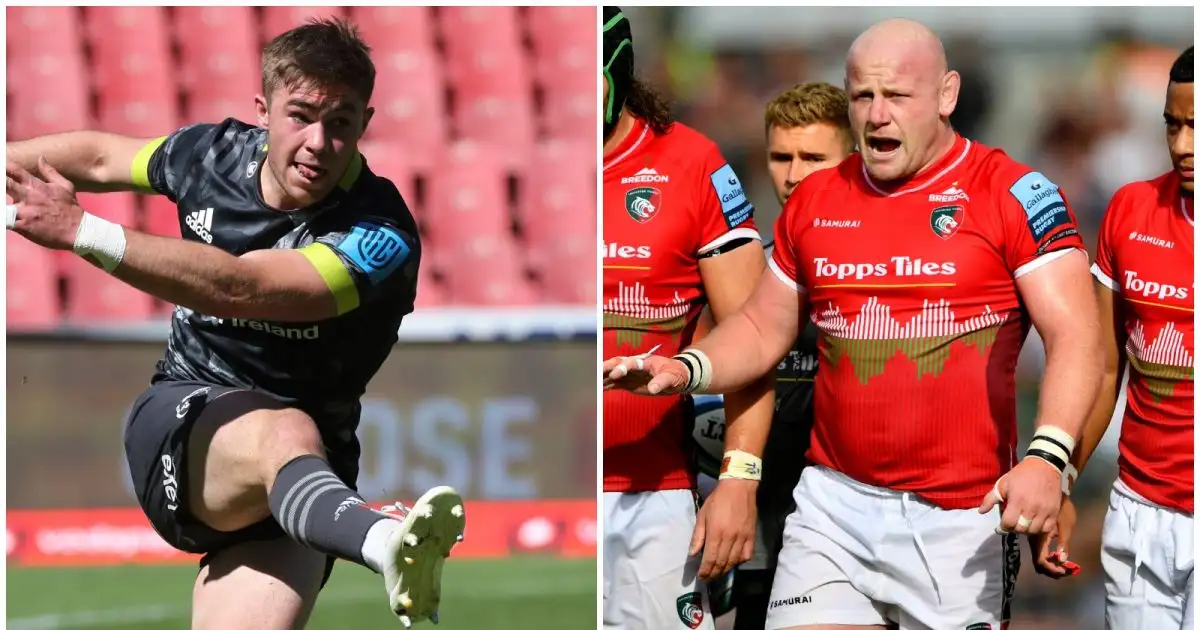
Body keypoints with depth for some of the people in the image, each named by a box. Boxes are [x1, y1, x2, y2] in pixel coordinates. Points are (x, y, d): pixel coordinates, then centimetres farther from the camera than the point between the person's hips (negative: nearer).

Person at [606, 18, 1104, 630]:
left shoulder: (1009, 194, -4)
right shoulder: (815, 201, 11)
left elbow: (1073, 336, -11)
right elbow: (762, 327, 20)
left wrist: (1046, 458, -26)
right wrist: (685, 370, 0)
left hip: (962, 516, -3)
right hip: (835, 503, 4)